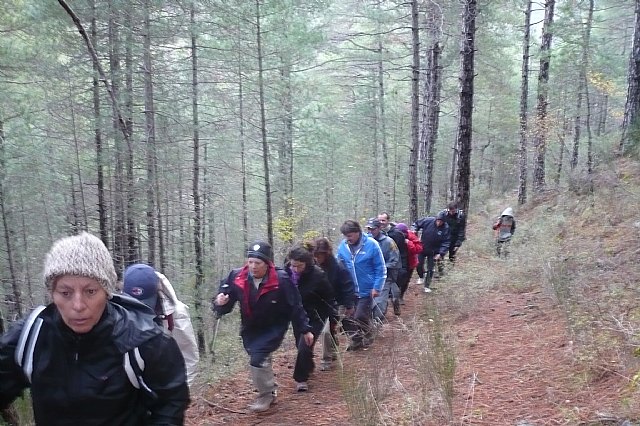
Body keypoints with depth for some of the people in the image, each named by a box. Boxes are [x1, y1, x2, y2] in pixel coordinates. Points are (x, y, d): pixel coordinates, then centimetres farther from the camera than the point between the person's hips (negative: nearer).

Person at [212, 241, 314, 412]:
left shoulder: (281, 279, -23)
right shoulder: (236, 277, -17)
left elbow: (295, 306, -13)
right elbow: (224, 304, -9)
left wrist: (305, 330, -7)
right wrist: (220, 303, -34)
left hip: (274, 327, -4)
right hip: (250, 329, 5)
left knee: (258, 359, -20)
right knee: (261, 360, 17)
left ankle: (266, 395, 5)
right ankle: (271, 388, 44)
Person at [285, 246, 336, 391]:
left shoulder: (318, 275, -23)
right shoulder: (287, 272, -12)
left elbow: (329, 298, -13)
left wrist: (334, 318, -11)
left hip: (314, 318, -5)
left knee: (305, 347, -13)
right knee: (301, 345, 18)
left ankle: (301, 378, 4)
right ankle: (309, 366, 45)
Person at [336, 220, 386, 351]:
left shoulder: (371, 244, -13)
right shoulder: (343, 245, -4)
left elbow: (380, 268, -8)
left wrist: (377, 287, -12)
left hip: (366, 291, -4)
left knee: (360, 317, -2)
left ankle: (367, 337, 28)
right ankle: (356, 339, 30)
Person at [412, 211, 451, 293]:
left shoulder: (445, 228, -19)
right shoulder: (428, 220, -19)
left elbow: (446, 243, -15)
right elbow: (417, 223, -2)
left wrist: (441, 254, -22)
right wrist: (414, 230, -20)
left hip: (433, 252, -1)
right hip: (422, 248, 1)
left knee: (430, 269, 6)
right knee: (419, 265, 7)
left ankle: (427, 286, 24)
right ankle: (421, 277, 41)